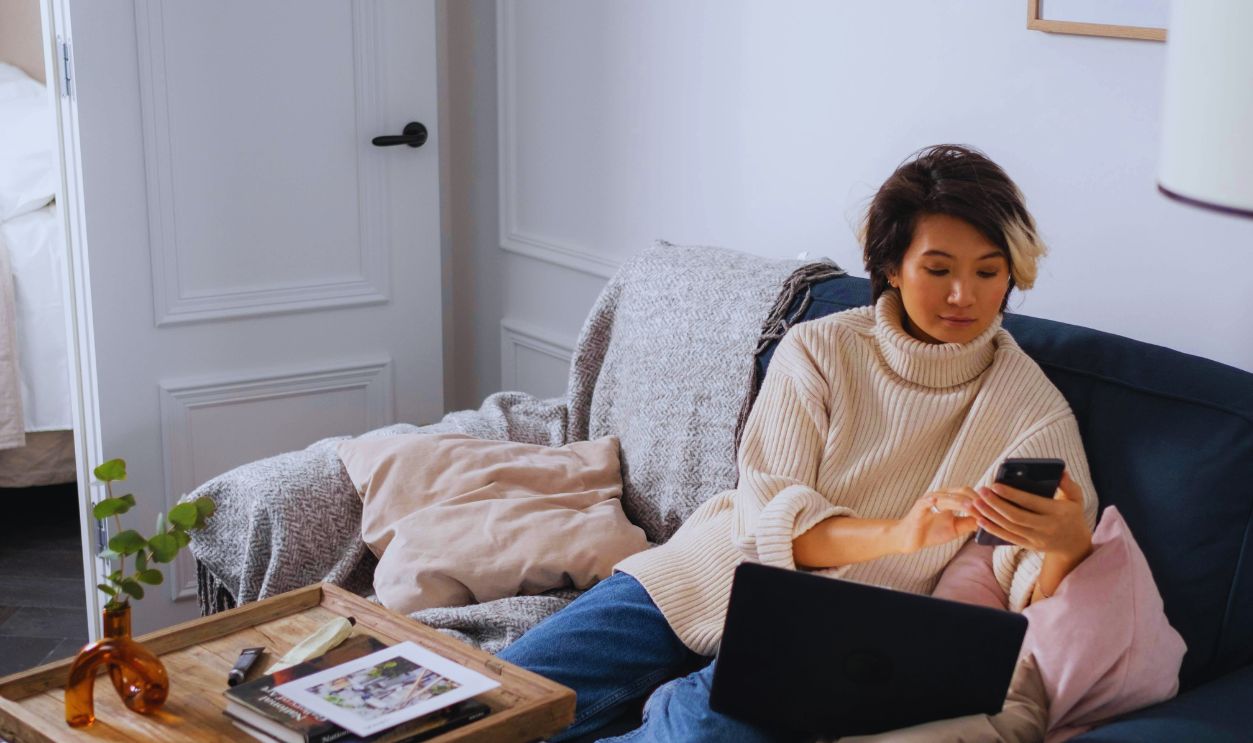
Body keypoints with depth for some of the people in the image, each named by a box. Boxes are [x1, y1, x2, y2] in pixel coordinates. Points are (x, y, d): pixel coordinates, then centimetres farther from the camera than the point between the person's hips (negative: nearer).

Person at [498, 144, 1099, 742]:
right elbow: (769, 515, -12)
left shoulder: (1031, 408, -6)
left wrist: (1069, 545, -36)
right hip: (704, 582, 2)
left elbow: (1037, 599, -12)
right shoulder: (818, 351, -4)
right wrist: (898, 533, -30)